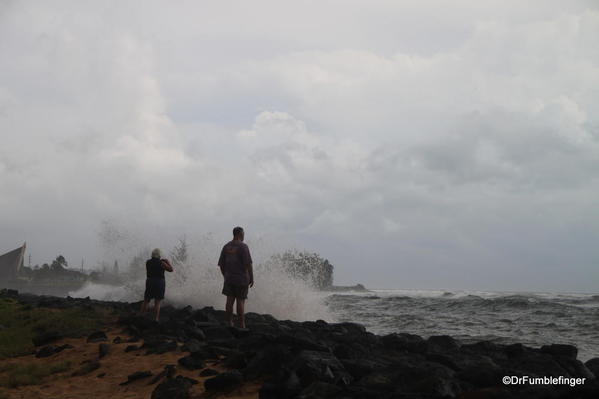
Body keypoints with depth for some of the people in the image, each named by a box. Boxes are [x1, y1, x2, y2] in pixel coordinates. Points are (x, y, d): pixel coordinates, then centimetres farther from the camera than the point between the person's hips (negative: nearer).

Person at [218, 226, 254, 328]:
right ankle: (242, 326, 4)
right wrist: (252, 278, -8)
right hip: (241, 278, -5)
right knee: (241, 302, 0)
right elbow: (248, 264, -17)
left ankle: (230, 323, 11)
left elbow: (221, 264, 8)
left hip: (229, 278, 5)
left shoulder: (226, 246, 6)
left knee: (230, 301, 7)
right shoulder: (243, 246, -12)